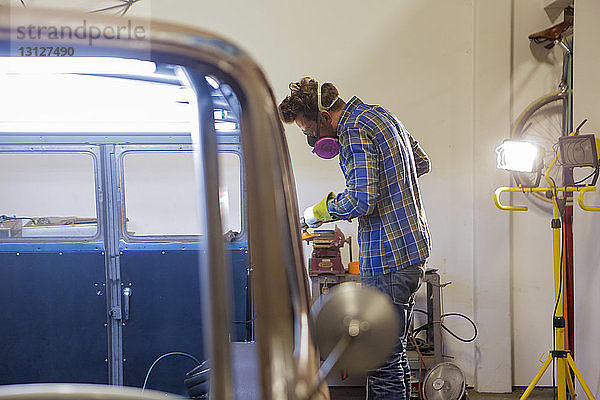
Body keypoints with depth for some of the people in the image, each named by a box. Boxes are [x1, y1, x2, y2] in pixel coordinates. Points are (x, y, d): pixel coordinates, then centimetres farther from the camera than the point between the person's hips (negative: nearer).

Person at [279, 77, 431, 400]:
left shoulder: (354, 131, -15)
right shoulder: (380, 113, 15)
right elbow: (421, 163, 25)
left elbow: (360, 202, -24)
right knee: (394, 352, 18)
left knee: (384, 359, -4)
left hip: (388, 259, -10)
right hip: (413, 247, 10)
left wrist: (318, 212, -8)